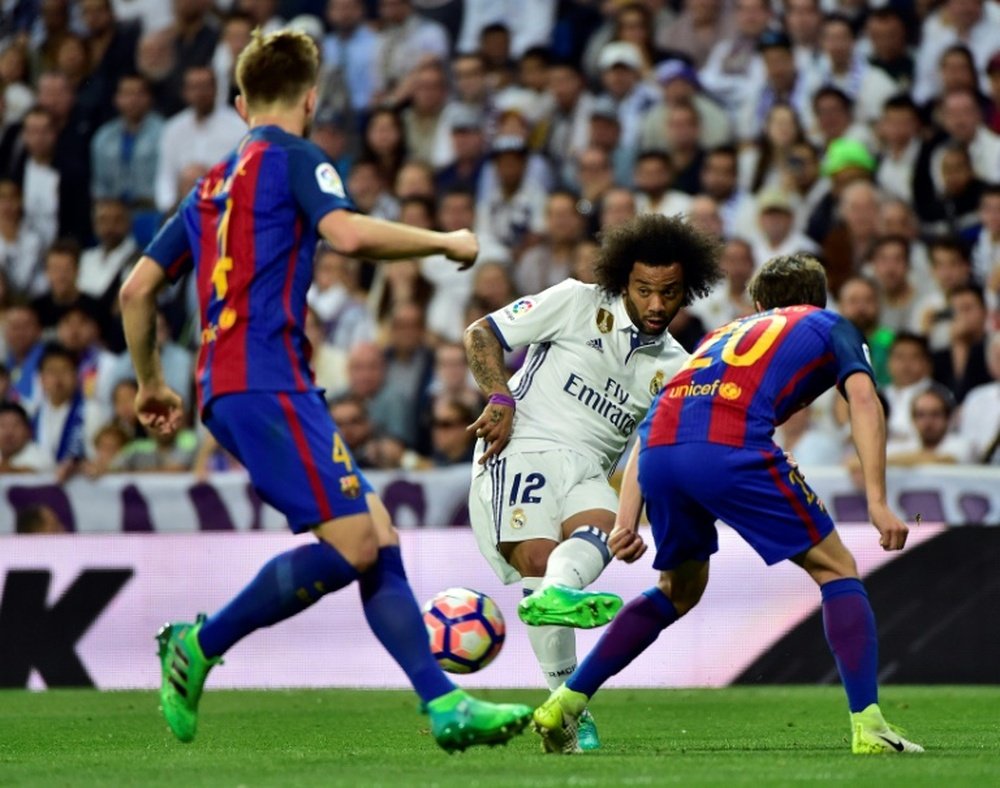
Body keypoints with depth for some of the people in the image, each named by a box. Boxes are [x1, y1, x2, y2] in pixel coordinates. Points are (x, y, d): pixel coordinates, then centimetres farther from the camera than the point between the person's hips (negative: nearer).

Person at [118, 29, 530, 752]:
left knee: (379, 535, 3)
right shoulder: (294, 157, 1)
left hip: (226, 389, 9)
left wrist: (152, 385, 35)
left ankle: (445, 706, -6)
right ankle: (199, 647, -8)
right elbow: (348, 232, -18)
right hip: (266, 384, -9)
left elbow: (138, 290, 24)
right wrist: (446, 243, -4)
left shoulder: (212, 185, 24)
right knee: (352, 543, -15)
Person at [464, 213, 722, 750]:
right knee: (539, 555, -28)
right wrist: (499, 398, -10)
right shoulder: (577, 304, 4)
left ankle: (555, 594, -64)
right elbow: (481, 334, 6)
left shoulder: (674, 371, 16)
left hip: (587, 470, 4)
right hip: (521, 448, -4)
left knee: (600, 525, -32)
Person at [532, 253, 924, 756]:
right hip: (733, 447, -5)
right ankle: (868, 729, -2)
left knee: (679, 592, 28)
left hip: (658, 450, 5)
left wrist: (626, 520, 21)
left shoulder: (725, 332, 39)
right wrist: (877, 501, -3)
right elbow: (863, 398, 5)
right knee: (836, 570, 9)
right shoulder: (830, 327, 27)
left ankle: (563, 706, 26)